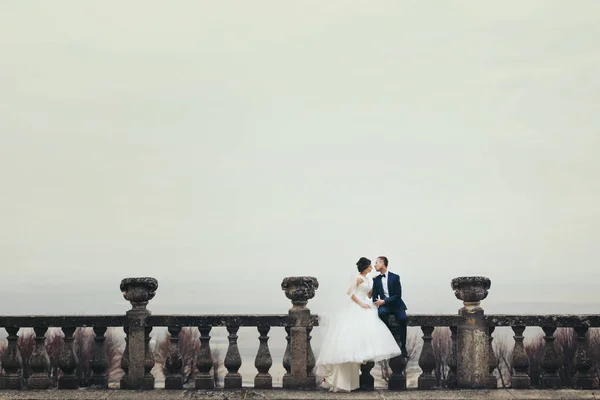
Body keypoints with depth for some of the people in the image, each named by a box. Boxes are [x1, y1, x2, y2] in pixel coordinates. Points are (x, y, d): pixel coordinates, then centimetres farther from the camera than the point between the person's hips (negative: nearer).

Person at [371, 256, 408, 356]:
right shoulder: (376, 279, 5)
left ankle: (403, 346, -17)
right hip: (384, 305, 2)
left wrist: (384, 301, -21)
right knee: (381, 313, -34)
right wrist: (376, 304, -18)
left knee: (402, 319, -31)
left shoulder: (395, 277, -6)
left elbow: (398, 295, -12)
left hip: (396, 304, -2)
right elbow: (374, 296, 4)